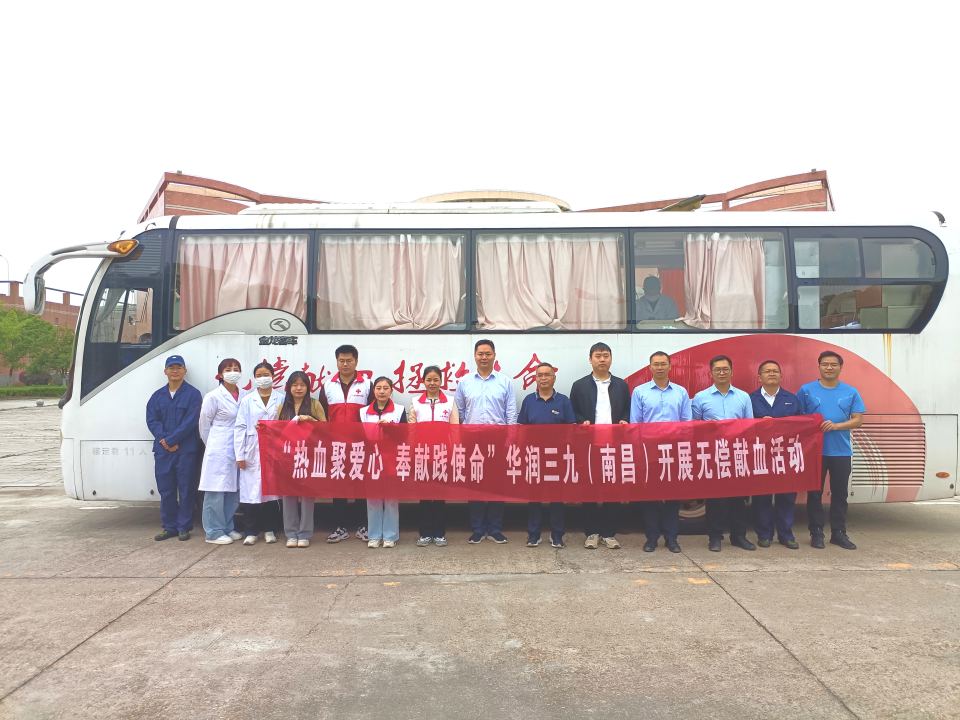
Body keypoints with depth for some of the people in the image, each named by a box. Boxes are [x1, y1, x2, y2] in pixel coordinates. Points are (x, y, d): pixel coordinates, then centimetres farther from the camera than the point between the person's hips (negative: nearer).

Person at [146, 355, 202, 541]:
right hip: (162, 450, 4)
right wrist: (163, 440, -12)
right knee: (165, 489, 8)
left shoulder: (193, 394, -1)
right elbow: (151, 420, 4)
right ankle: (169, 527, 17)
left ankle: (184, 527, 9)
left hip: (186, 450, -4)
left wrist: (171, 440, -13)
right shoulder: (157, 396, 13)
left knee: (185, 489, 1)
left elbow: (191, 421, -10)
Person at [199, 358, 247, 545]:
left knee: (234, 491, 10)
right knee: (216, 491, -2)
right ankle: (214, 532, 8)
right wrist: (212, 445, 8)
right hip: (219, 452, -5)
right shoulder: (213, 397, -7)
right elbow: (204, 425, 1)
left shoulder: (244, 396, 6)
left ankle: (227, 528, 23)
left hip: (238, 451, 5)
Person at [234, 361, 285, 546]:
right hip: (252, 452, 1)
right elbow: (240, 427, 4)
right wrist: (239, 454, -3)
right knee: (250, 490, -1)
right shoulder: (247, 400, 8)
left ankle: (270, 530, 16)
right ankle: (250, 531, 10)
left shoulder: (281, 399, 5)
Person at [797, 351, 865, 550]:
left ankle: (839, 533, 19)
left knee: (840, 493, 9)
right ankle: (816, 532, 13)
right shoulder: (807, 390, 0)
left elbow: (858, 420, -1)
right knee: (815, 493, 4)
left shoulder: (851, 392, 4)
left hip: (842, 452, 2)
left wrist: (836, 426, -17)